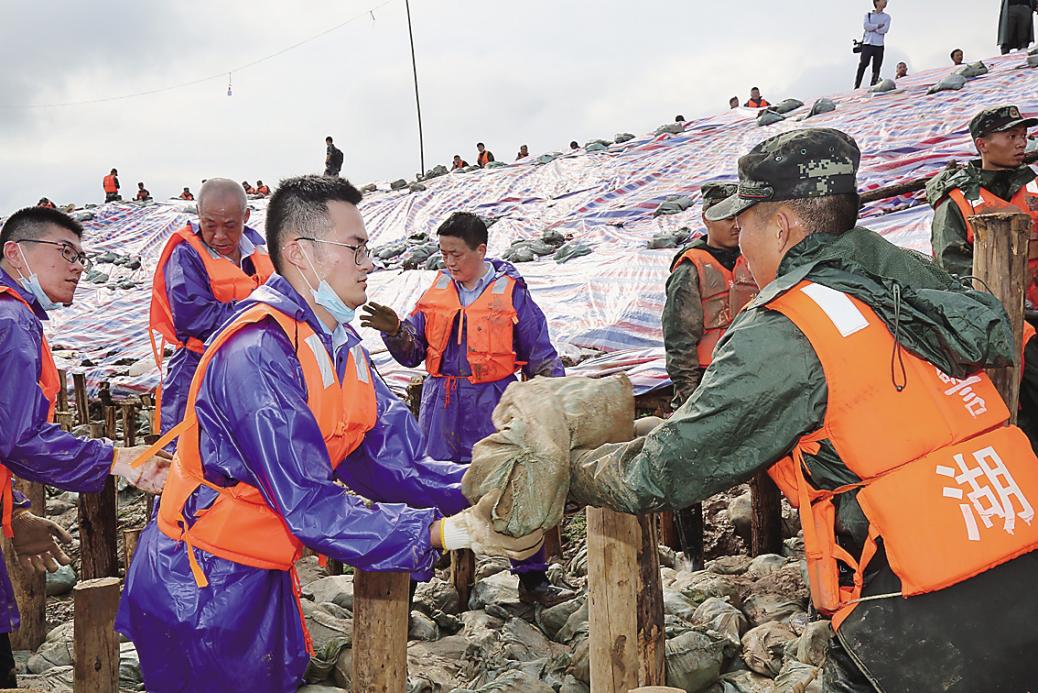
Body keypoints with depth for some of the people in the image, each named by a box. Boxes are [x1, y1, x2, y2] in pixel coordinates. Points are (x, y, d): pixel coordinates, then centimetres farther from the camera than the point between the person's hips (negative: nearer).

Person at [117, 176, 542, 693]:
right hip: (201, 588, -8)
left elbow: (390, 463, -5)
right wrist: (447, 533, -34)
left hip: (263, 577, 8)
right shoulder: (255, 355, -26)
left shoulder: (341, 344, 2)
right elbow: (309, 507, -30)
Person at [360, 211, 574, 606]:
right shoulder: (437, 291, 7)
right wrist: (395, 331, -9)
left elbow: (541, 356, 3)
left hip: (492, 408, -3)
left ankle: (532, 579, 13)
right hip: (441, 407, 3)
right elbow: (413, 353, 10)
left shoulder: (510, 293, -2)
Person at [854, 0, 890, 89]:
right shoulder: (868, 15, 13)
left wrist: (872, 28, -5)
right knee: (862, 65, -10)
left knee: (876, 69, -3)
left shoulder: (886, 17, 13)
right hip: (867, 44, -1)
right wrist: (878, 26, -8)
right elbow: (866, 26, -6)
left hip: (879, 46, 2)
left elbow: (885, 30, -3)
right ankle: (856, 87, -10)